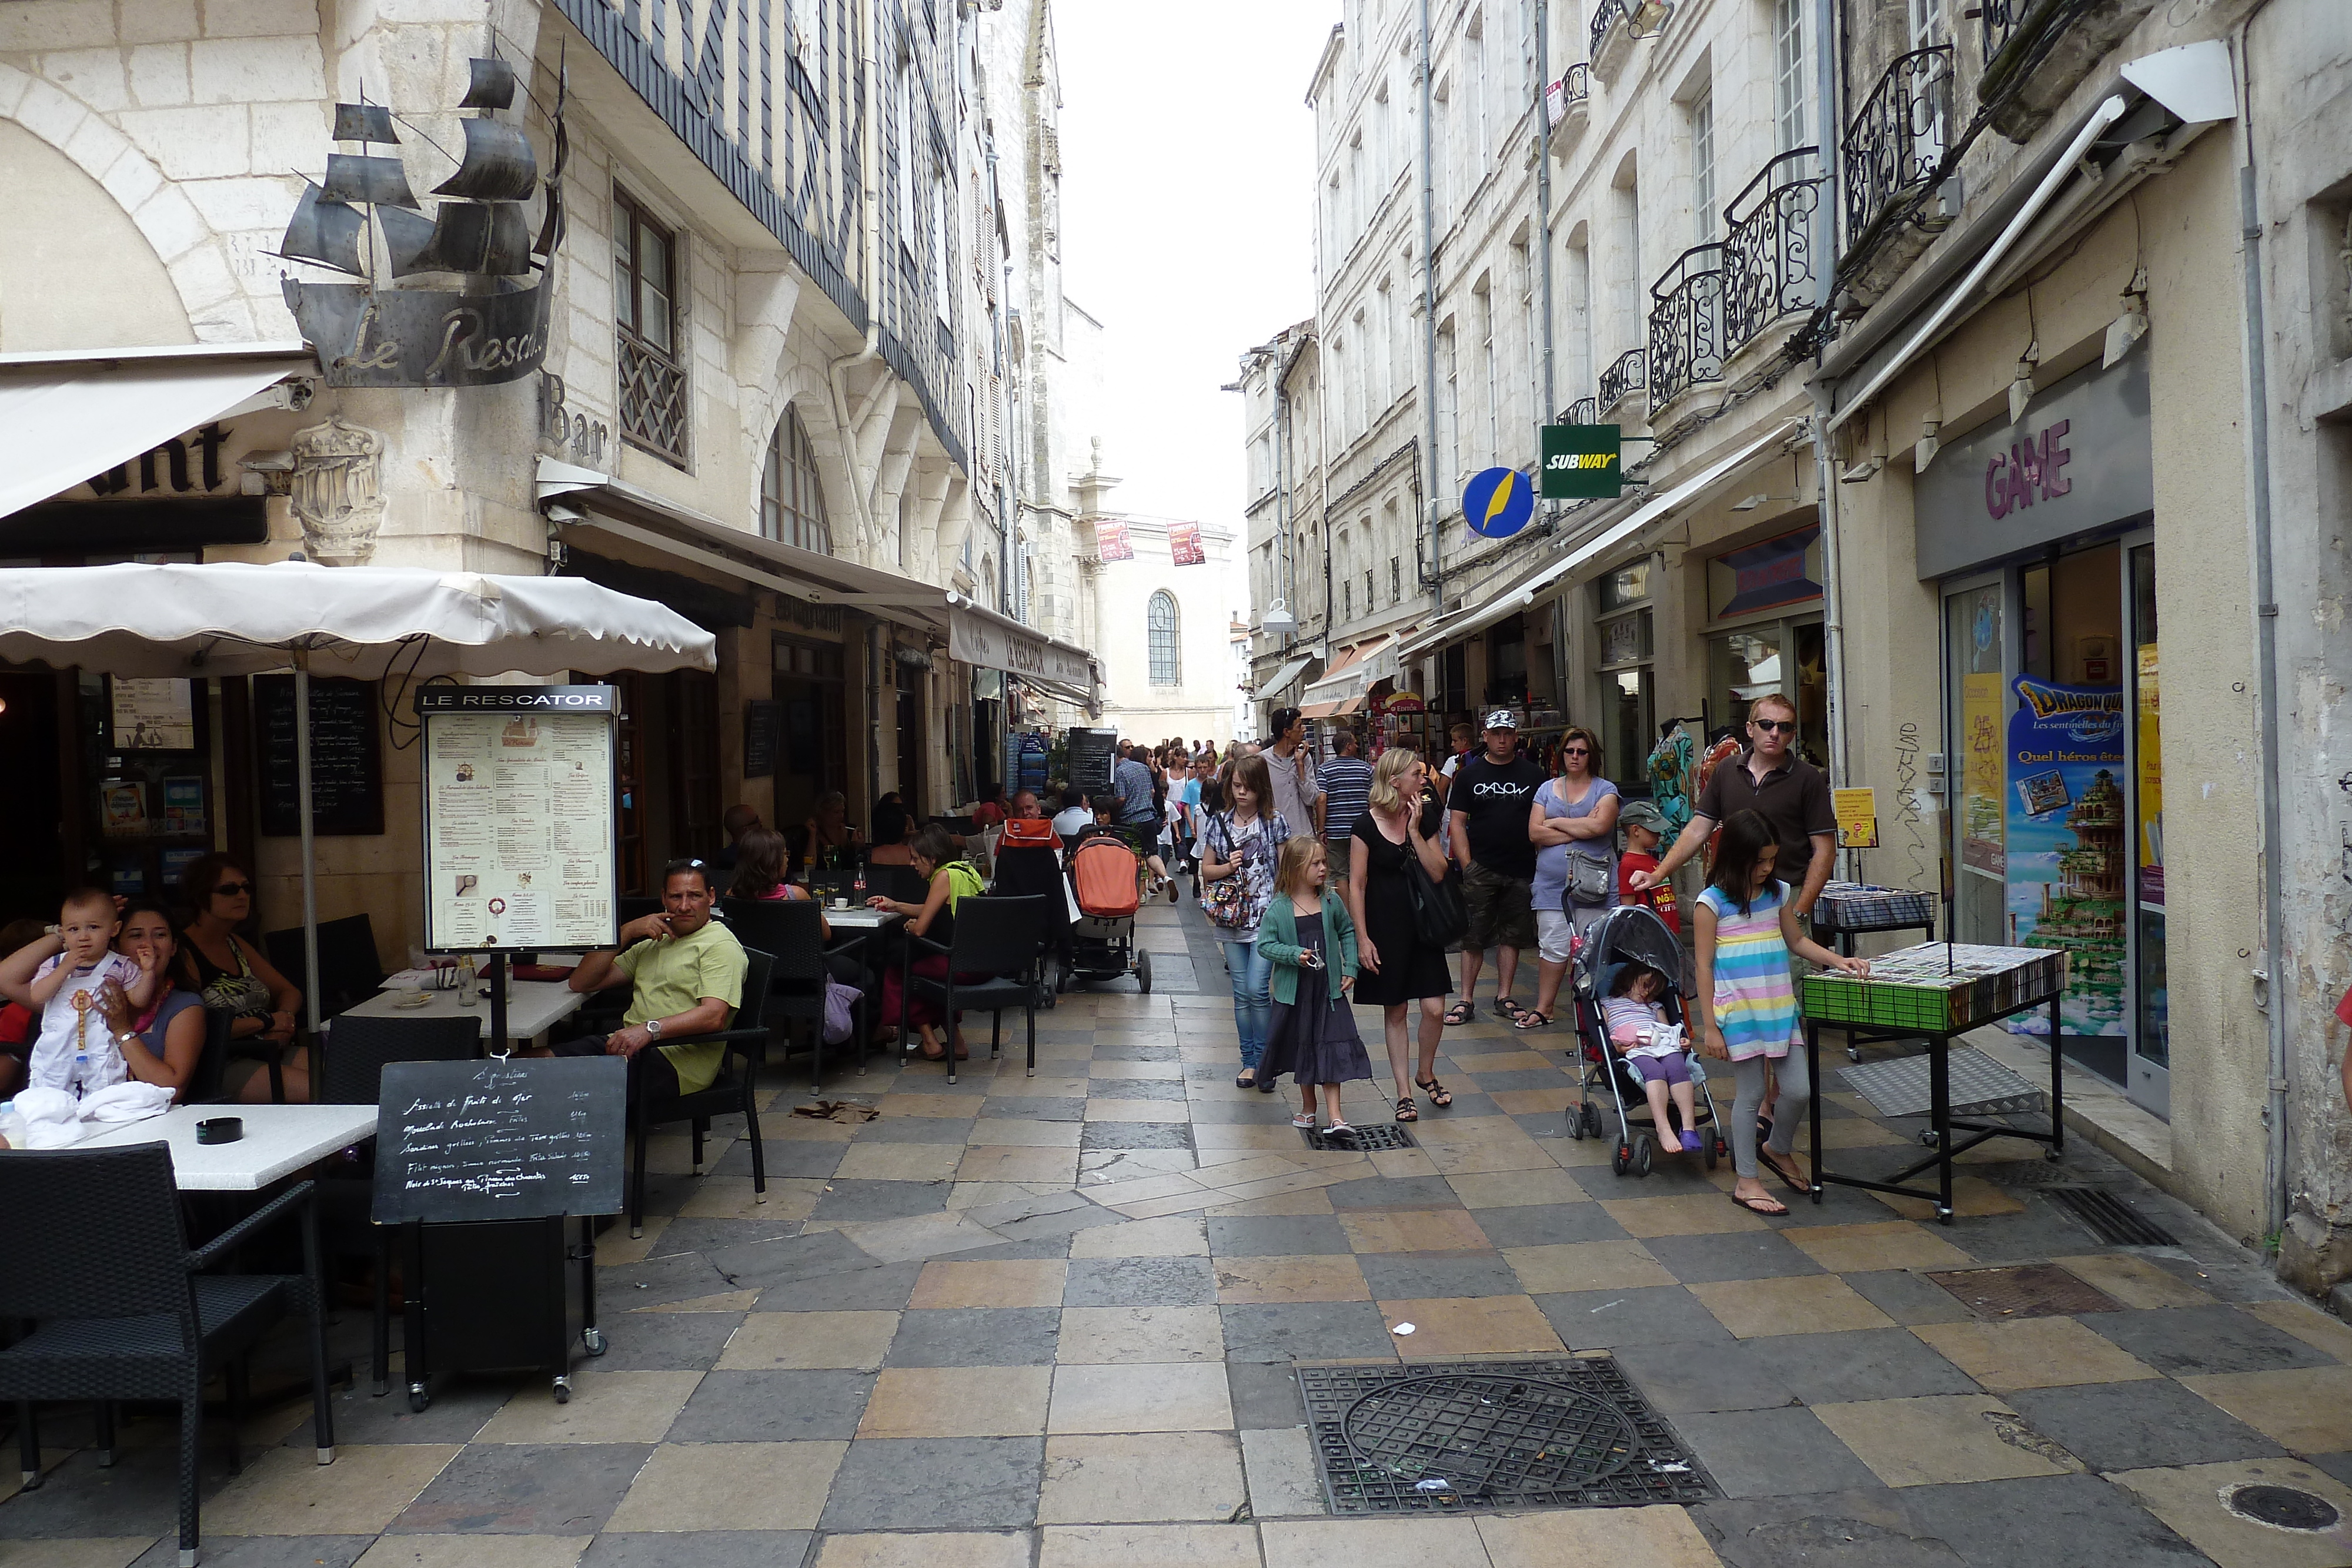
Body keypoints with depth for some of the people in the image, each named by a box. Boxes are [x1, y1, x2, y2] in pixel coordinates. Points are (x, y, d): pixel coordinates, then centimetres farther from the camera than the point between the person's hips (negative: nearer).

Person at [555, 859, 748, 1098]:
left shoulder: (721, 945, 0)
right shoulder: (651, 944, 26)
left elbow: (714, 1016, -16)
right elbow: (581, 983, 20)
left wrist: (649, 1030, -28)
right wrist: (627, 932, 8)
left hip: (675, 1059, -8)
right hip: (628, 1044, 8)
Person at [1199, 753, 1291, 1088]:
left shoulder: (1274, 822, -1)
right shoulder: (1219, 823, 6)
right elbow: (1206, 871, 10)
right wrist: (1229, 867, -10)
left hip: (1266, 916, -3)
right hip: (1232, 918, 3)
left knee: (1256, 989, -11)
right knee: (1241, 993, 7)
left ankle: (1264, 1059, 4)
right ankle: (1249, 1061, 16)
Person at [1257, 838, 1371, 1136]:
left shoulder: (1331, 902, 0)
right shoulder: (1279, 908, -9)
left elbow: (1348, 933, 11)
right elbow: (1265, 945, -9)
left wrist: (1349, 969, 2)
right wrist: (1295, 954, -23)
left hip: (1329, 989, 1)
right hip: (1294, 991, -1)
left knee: (1330, 1048, -3)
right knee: (1301, 1047, 13)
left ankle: (1334, 1115, 0)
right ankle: (1307, 1106, 32)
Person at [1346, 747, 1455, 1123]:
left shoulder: (1425, 819, 2)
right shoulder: (1367, 825, -10)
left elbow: (1438, 873, -6)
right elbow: (1356, 885, -9)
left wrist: (1415, 831, -13)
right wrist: (1362, 938, -12)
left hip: (1423, 925, 3)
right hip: (1385, 928, -3)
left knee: (1434, 1009, -1)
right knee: (1394, 1011, 6)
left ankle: (1426, 1074, 25)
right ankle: (1404, 1093, 17)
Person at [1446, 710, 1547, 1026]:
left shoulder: (1533, 774, 7)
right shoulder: (1469, 774, 5)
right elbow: (1457, 822, 2)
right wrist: (1467, 865, -7)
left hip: (1522, 870, 1)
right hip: (1481, 870, -1)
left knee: (1512, 936, 8)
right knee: (1473, 937, -1)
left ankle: (1504, 999, 17)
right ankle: (1466, 1001, 6)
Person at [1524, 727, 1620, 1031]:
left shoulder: (1605, 790, 5)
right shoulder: (1547, 789, 13)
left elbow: (1599, 826, -15)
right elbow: (1535, 833, 1)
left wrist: (1556, 823, -4)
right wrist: (1580, 829, -6)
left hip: (1593, 883, -2)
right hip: (1552, 883, 2)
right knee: (1552, 948, 2)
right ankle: (1543, 1008, 11)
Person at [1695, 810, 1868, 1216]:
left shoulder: (1779, 893, 7)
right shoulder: (1712, 902, -9)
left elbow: (1797, 942, 21)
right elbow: (1704, 965, -8)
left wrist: (1837, 960, 4)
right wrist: (1709, 1027, -9)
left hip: (1780, 1010, 5)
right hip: (1738, 1014, -5)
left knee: (1799, 1091, 5)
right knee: (1752, 1094, 2)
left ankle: (1780, 1150, 34)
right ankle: (1747, 1182, 16)